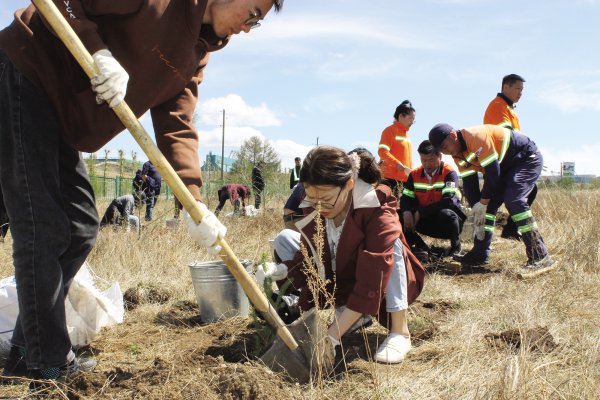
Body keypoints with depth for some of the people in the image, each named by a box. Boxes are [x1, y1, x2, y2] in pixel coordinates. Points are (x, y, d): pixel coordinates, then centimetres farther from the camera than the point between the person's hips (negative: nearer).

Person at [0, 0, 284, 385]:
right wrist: (98, 51, -31)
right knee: (43, 227, -10)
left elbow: (177, 126, -2)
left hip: (58, 118, 9)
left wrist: (194, 204, -13)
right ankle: (48, 363, 1)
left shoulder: (197, 52, 7)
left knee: (81, 228, 7)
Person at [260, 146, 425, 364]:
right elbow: (309, 257, -7)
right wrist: (283, 270, -32)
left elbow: (372, 279, -39)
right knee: (284, 238, -5)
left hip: (379, 288, -5)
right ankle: (345, 311, -3)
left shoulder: (378, 212, -33)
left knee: (389, 242, -34)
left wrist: (333, 336, -42)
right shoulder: (313, 210, -16)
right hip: (341, 283, 6)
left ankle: (399, 330, -24)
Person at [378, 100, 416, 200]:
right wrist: (401, 166, -24)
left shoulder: (406, 134, 19)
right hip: (391, 179, -8)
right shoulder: (390, 131, -6)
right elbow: (382, 152, -18)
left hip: (405, 179, 8)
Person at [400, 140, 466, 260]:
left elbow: (449, 200, -26)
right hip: (426, 221, 4)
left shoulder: (449, 173, -14)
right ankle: (420, 246, -1)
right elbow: (406, 198, 1)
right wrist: (406, 212, -24)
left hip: (446, 221, -4)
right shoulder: (415, 174, 2)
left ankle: (455, 246, -8)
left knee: (446, 214, -39)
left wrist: (421, 212, -26)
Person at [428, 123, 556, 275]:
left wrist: (483, 202, -18)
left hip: (528, 159, -9)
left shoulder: (476, 137, -30)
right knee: (488, 205, 3)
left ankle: (540, 258, -26)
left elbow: (493, 171, -28)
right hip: (506, 167, 9)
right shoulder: (459, 155, -1)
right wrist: (477, 212, -4)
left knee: (513, 199, -27)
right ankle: (479, 254, 11)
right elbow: (469, 184, 1)